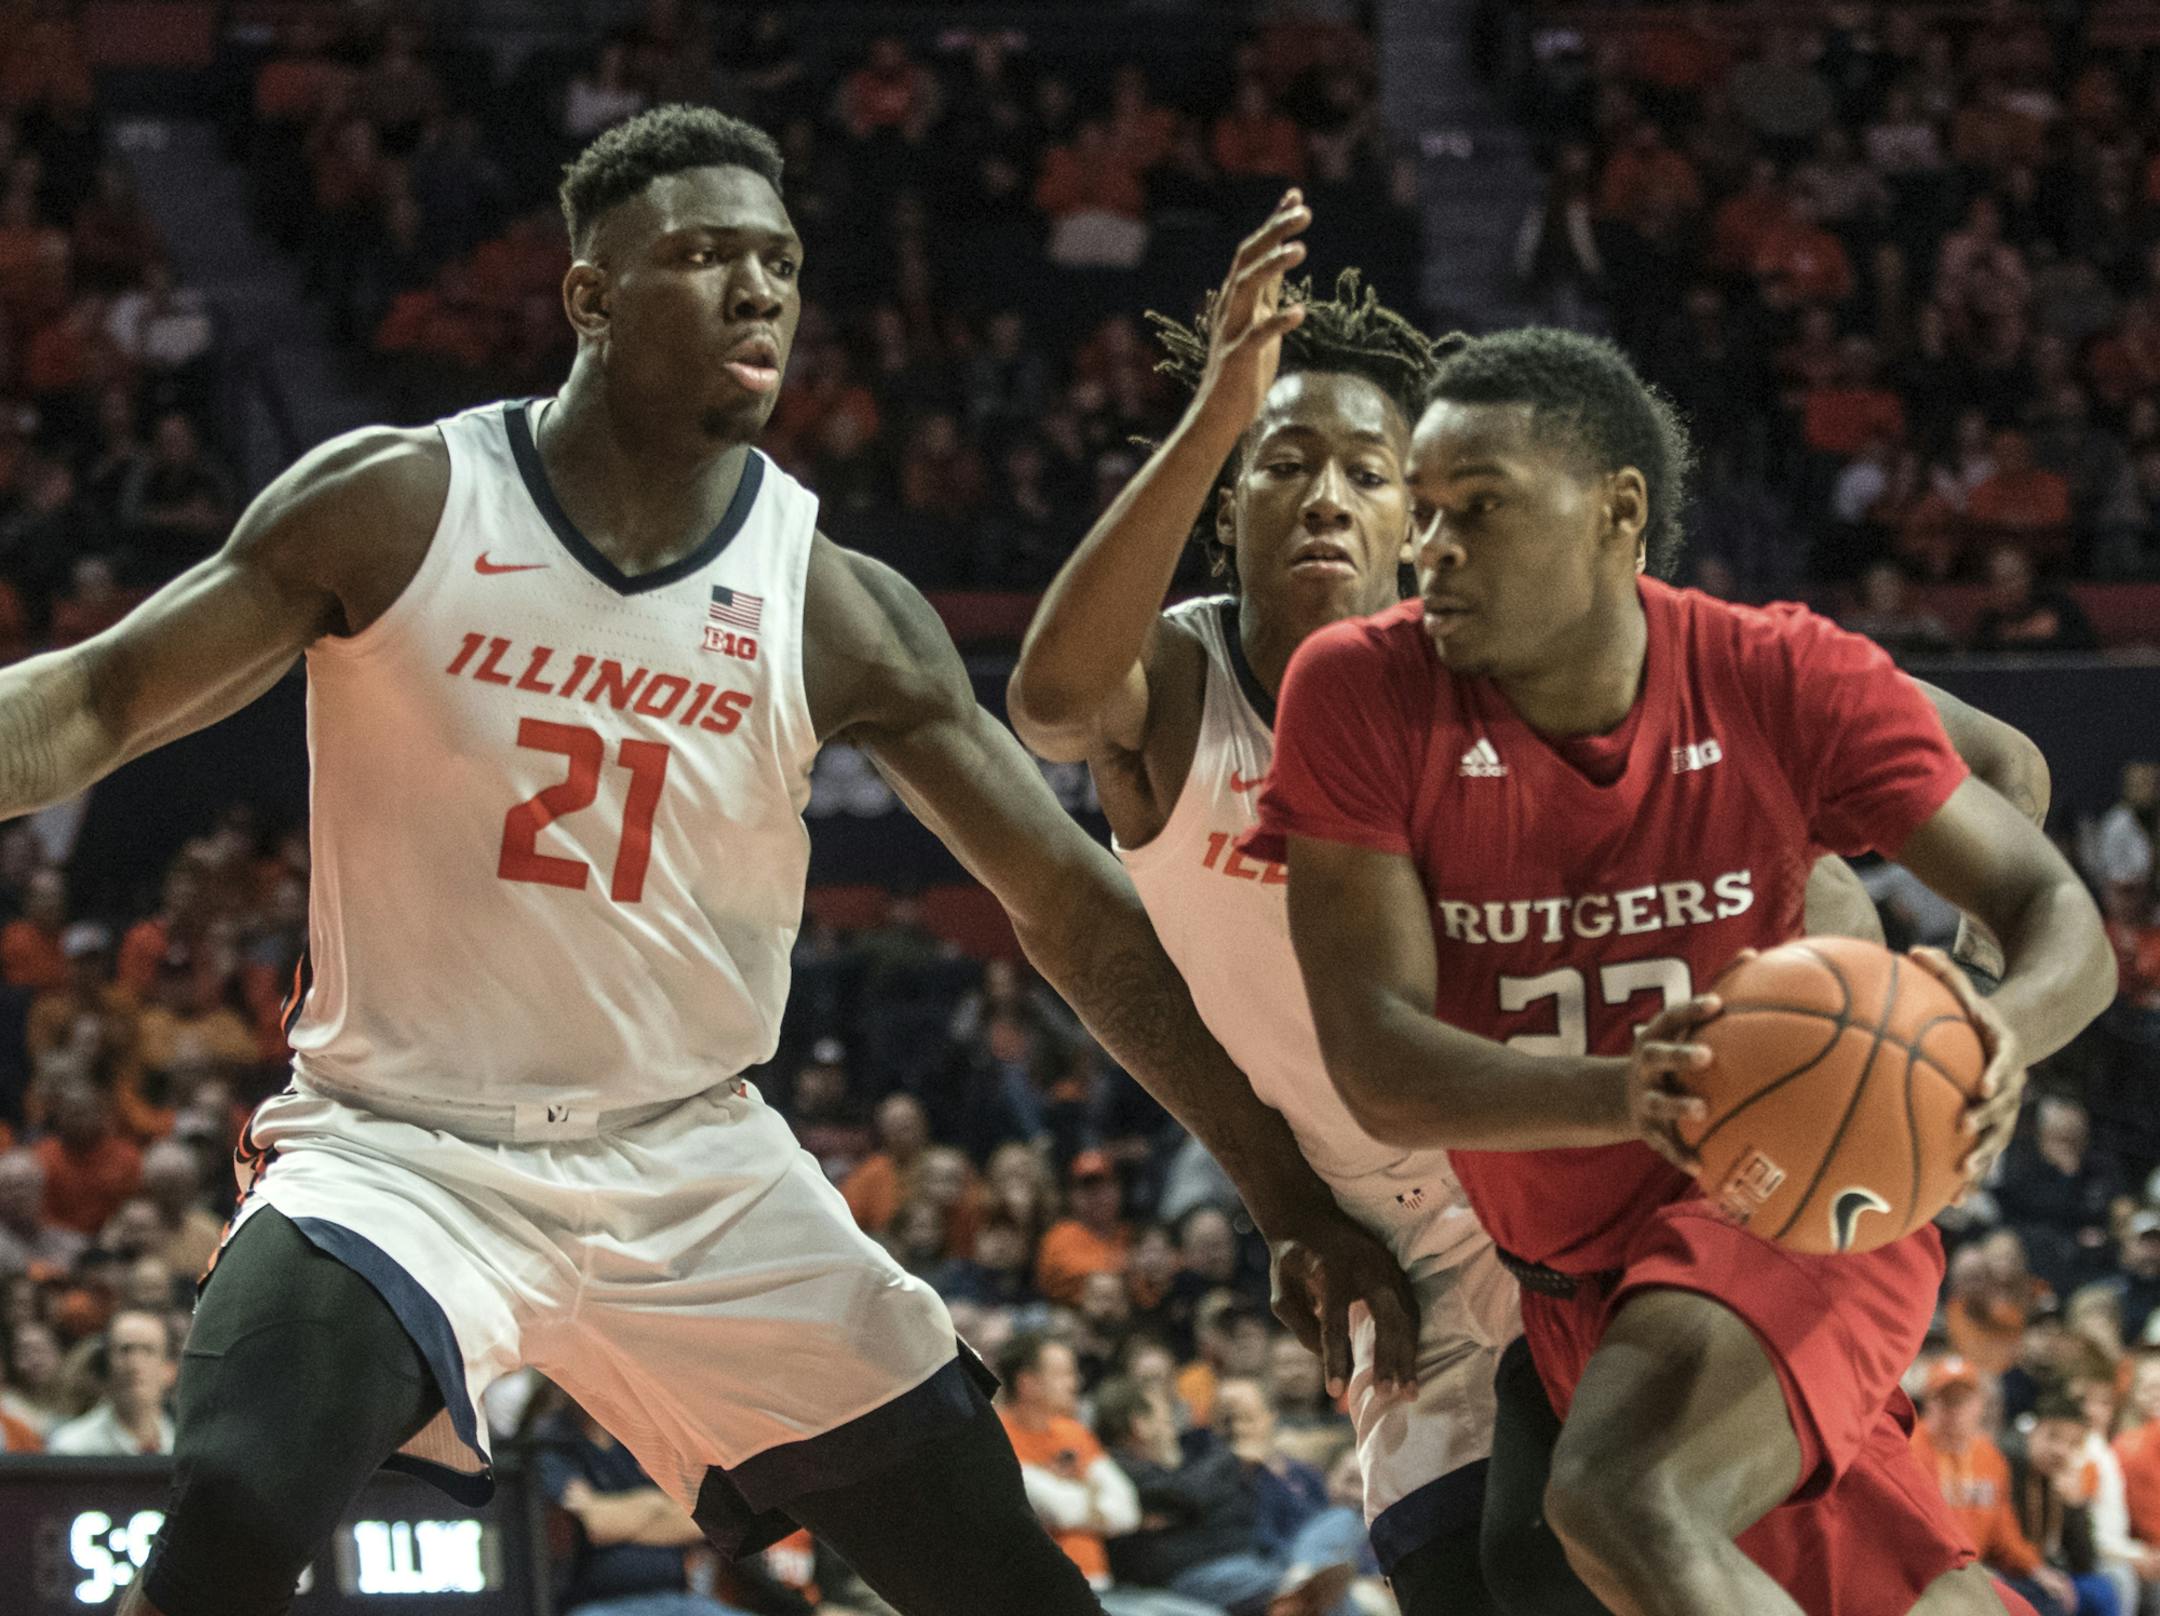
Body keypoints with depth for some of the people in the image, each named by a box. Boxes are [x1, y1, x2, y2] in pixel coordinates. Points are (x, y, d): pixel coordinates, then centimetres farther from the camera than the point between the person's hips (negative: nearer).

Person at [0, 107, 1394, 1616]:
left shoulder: (840, 611, -2)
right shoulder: (399, 508, -7)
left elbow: (1075, 909, 2)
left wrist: (1292, 1189, -2)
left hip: (693, 1167, 3)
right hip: (408, 1142, -3)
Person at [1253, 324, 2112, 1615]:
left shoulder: (1785, 683, -16)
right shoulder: (1362, 694, -15)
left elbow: (2062, 921, -12)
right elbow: (1377, 1064, -21)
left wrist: (2000, 1031, -38)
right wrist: (1621, 1095, -41)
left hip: (1783, 1204, -3)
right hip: (1569, 1273, 4)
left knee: (1618, 1498, -32)